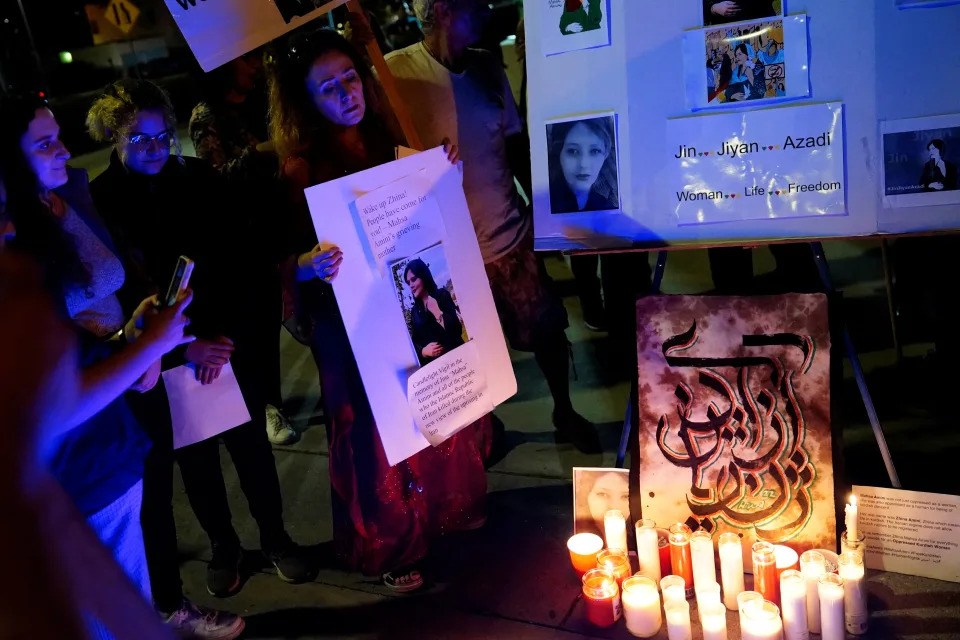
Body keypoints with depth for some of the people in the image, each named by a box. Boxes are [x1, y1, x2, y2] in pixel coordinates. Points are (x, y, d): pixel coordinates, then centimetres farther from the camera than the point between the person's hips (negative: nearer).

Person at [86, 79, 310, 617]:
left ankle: (276, 538, 32)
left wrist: (223, 335, -16)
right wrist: (185, 349, -19)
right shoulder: (99, 204, -8)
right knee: (195, 457, 14)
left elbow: (239, 257, -5)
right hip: (167, 359, 0)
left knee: (251, 443, 11)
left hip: (235, 342, 1)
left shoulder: (200, 179, -3)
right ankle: (224, 546, 37)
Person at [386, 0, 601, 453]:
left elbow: (516, 145, 10)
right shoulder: (395, 73, -14)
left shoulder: (487, 68, 2)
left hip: (510, 235, 4)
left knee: (546, 331, 15)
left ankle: (564, 413, 40)